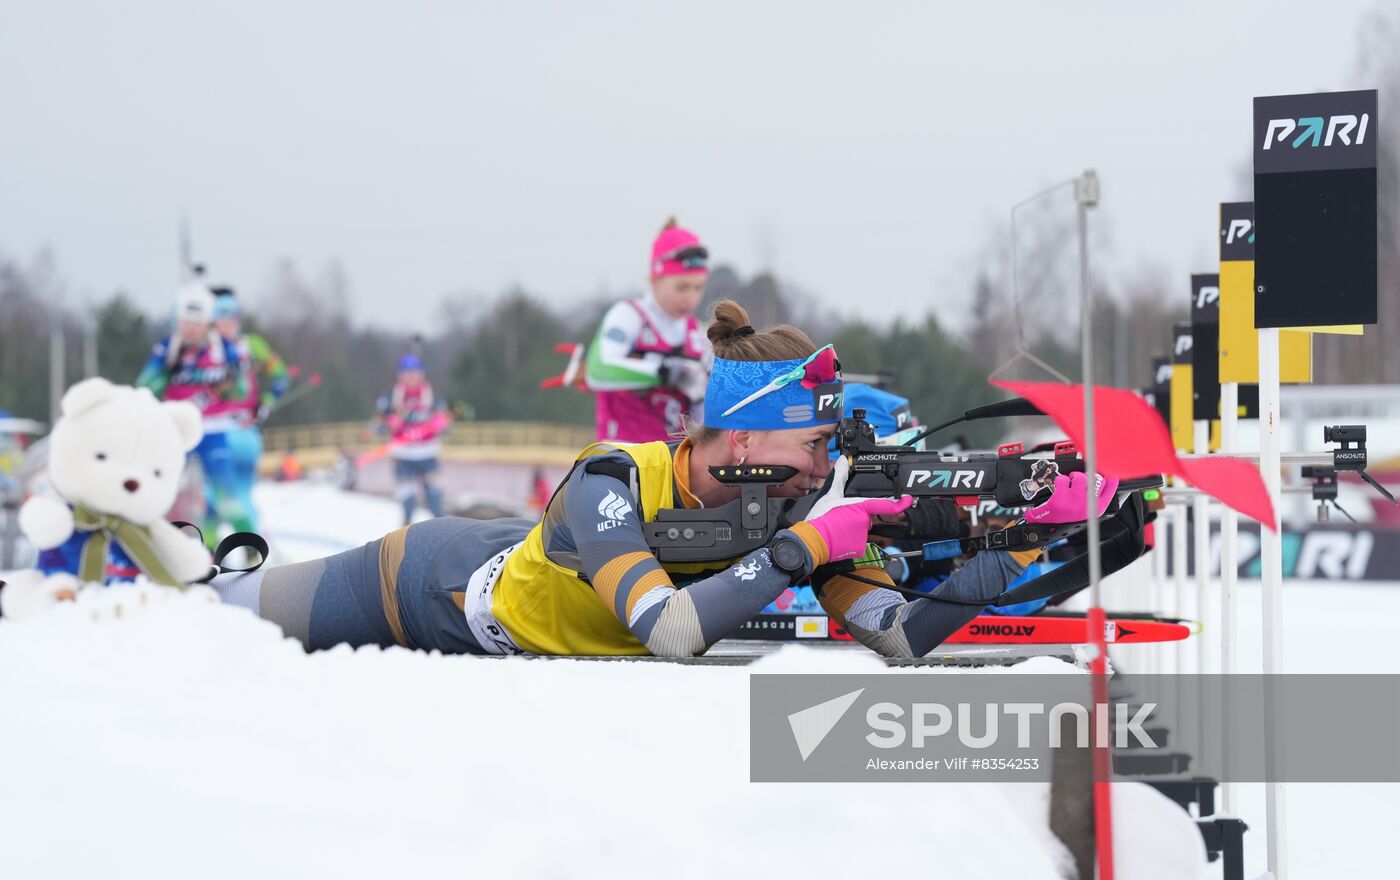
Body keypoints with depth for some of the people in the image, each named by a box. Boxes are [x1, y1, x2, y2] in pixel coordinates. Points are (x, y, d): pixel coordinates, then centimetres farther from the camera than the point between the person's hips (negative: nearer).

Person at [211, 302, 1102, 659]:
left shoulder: (795, 505, -25)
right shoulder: (610, 485, -41)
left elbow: (902, 638, -29)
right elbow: (673, 633, -55)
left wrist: (1006, 558, -43)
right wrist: (806, 545, -53)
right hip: (431, 582, -5)